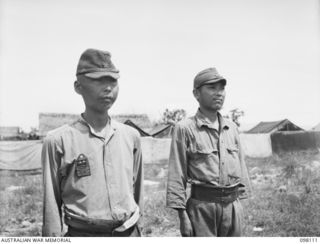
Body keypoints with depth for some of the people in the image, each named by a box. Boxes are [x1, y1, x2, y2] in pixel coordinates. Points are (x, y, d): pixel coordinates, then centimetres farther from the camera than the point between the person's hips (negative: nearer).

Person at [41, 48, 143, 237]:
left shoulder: (131, 136, 2)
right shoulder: (59, 141, -8)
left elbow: (137, 190, 10)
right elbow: (52, 204, -4)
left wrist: (138, 229, 13)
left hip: (129, 233, 3)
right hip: (83, 234, -3)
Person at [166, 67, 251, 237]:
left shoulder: (231, 128, 10)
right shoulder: (185, 128, -6)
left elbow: (241, 166, 15)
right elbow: (177, 176, -7)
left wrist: (241, 202, 12)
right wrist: (182, 215, -11)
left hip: (233, 204, 5)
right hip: (202, 205, -5)